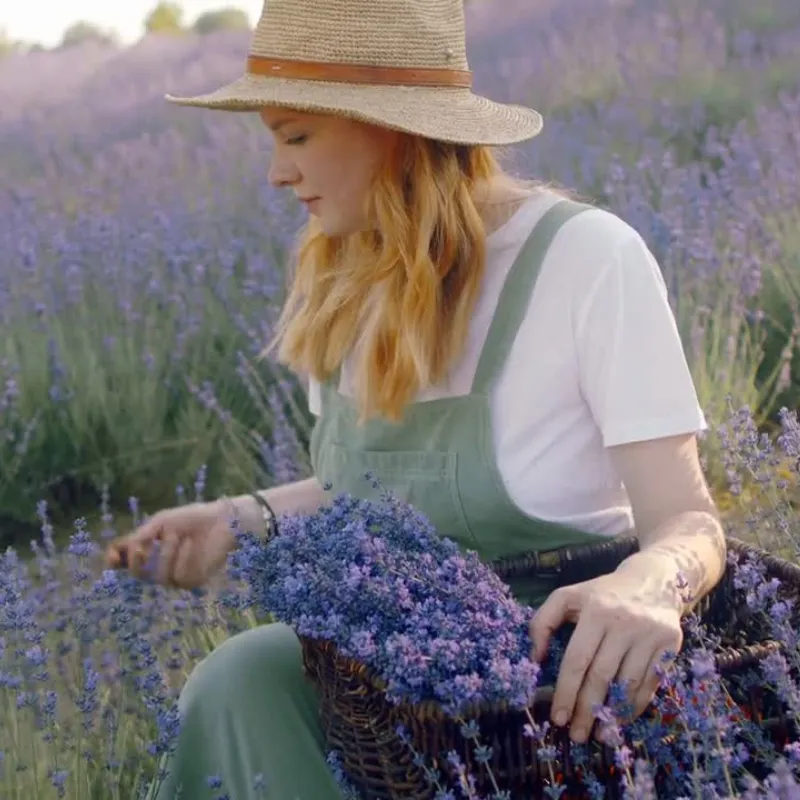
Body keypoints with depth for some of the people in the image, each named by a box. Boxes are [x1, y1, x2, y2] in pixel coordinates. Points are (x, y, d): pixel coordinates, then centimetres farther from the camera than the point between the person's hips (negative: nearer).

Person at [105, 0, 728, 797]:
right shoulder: (341, 282, 3)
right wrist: (243, 518, -1)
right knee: (243, 681, -25)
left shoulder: (589, 255, -16)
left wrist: (649, 582, -44)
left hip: (564, 664, -6)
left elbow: (687, 523, -21)